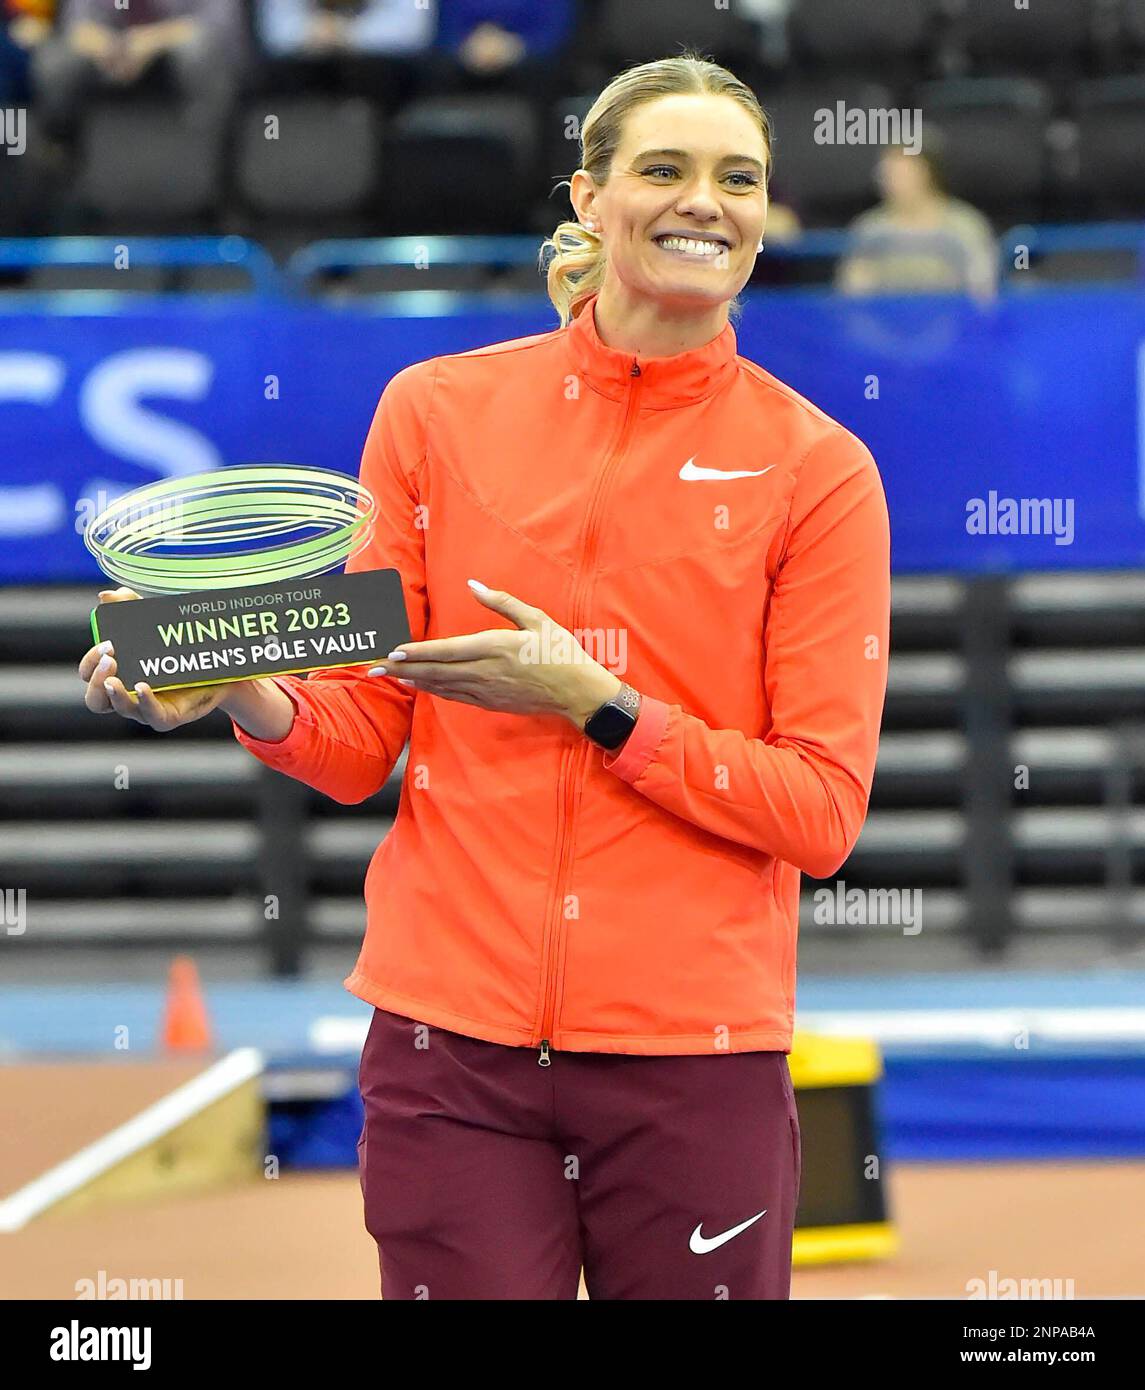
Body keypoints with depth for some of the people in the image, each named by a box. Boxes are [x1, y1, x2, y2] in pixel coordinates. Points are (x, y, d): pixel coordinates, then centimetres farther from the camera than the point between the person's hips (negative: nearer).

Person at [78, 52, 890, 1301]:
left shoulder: (816, 468, 1)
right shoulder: (437, 412, 6)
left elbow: (821, 810, -3)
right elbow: (363, 740, 7)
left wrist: (596, 704, -13)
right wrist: (247, 698, -15)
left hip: (690, 1057, -1)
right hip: (453, 1046, 1)